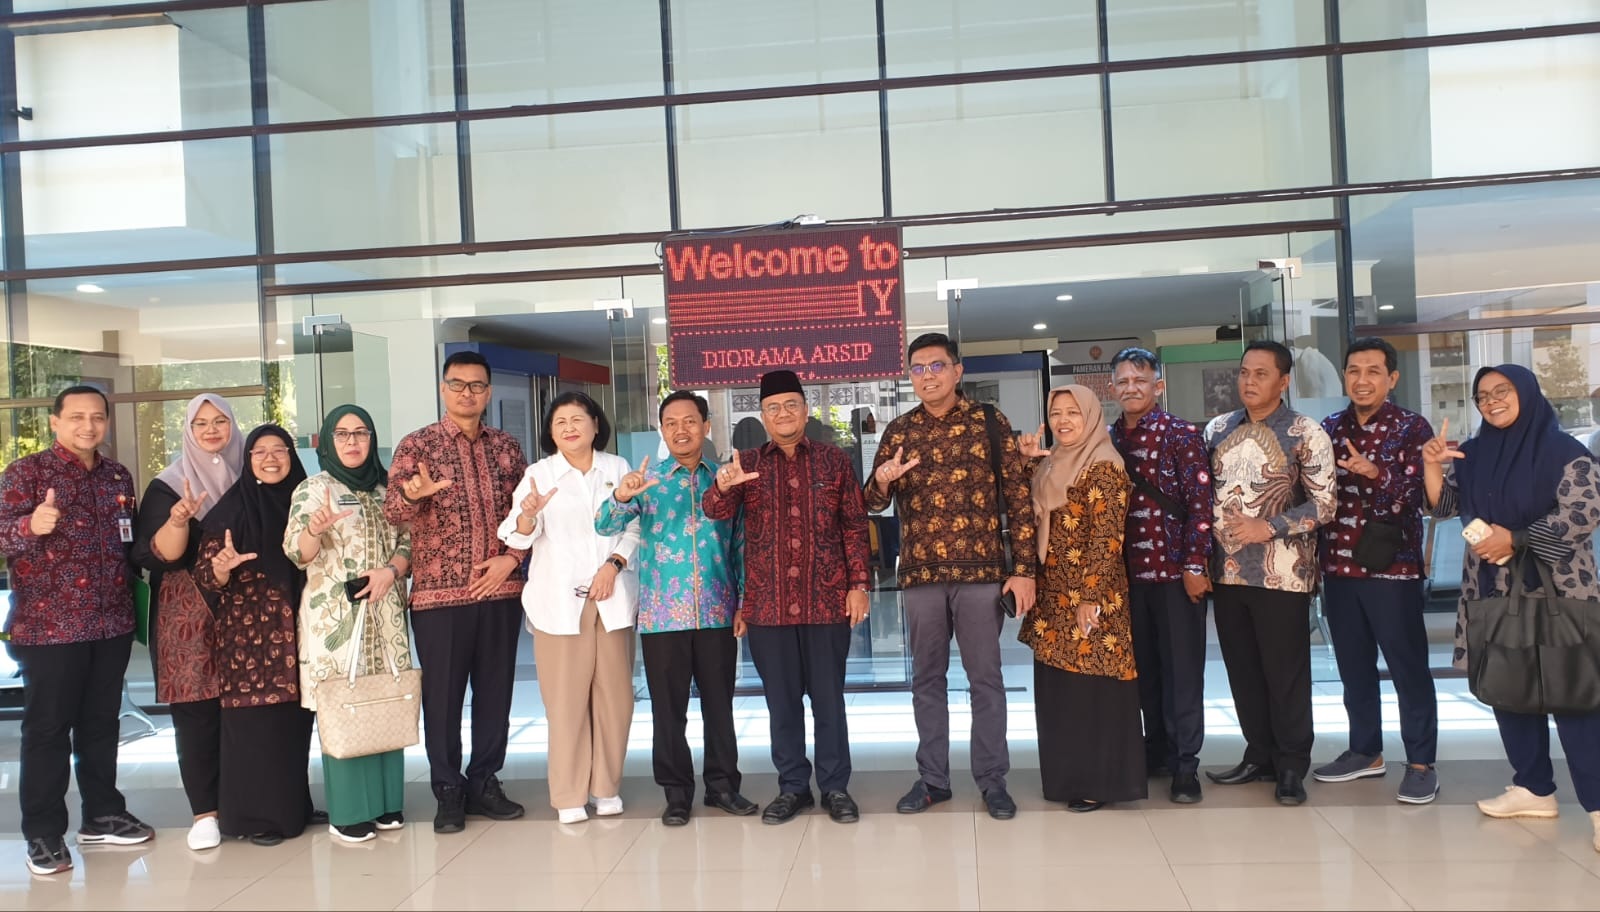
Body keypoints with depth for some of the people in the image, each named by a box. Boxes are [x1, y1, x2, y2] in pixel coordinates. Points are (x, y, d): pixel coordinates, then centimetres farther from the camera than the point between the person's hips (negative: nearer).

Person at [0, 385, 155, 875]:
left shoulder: (118, 476, 10)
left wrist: (132, 603, 12)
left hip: (112, 623, 5)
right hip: (49, 625, -5)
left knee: (101, 723, 14)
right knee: (47, 728, 2)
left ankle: (103, 815, 25)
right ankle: (43, 833, 12)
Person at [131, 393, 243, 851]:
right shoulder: (168, 486, 3)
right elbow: (158, 554, -7)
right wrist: (178, 521, -25)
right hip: (190, 615, -2)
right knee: (197, 710, -2)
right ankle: (205, 811, 7)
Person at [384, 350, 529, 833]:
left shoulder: (507, 447, 9)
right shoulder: (417, 445, 0)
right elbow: (393, 512, -10)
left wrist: (512, 557, -5)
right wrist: (412, 493, -33)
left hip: (500, 590, 3)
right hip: (438, 592, -3)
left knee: (496, 689, 9)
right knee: (442, 694, 4)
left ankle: (484, 782, 22)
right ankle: (448, 790, 17)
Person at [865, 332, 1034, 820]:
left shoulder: (989, 422, 0)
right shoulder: (899, 430, 7)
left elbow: (1019, 498, 0)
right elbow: (874, 503, 8)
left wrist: (1023, 569, -5)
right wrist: (882, 482, -17)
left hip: (981, 569, -2)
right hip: (921, 573, 3)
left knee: (985, 678, 5)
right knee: (927, 678, 11)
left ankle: (992, 779, 17)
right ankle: (932, 777, 23)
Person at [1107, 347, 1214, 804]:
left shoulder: (1181, 435, -5)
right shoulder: (1109, 439, 9)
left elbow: (1201, 502, -9)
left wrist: (1195, 565, -14)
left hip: (1176, 569, -5)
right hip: (1129, 572, 5)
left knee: (1182, 669, 2)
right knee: (1144, 667, 12)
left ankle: (1185, 763, 10)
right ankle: (1156, 748, 26)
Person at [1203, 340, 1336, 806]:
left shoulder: (1306, 434, -4)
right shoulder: (1217, 429, 10)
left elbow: (1325, 505, -7)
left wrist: (1269, 527, -17)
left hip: (1281, 572, -5)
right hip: (1227, 571, 5)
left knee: (1286, 673, 3)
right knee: (1242, 670, 12)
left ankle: (1291, 767, 16)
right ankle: (1260, 756, 26)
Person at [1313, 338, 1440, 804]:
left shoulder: (1413, 428, -3)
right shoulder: (1329, 429, 9)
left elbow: (1418, 493, -12)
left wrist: (1376, 474, -30)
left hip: (1393, 567, -5)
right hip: (1338, 566, 5)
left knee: (1408, 667, 3)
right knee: (1353, 667, 14)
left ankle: (1420, 763, 14)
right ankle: (1366, 751, 27)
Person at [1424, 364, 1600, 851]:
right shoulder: (1474, 454, 9)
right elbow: (1443, 506, 5)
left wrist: (1516, 539, -16)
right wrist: (1431, 464, -12)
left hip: (1556, 591, -5)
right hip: (1495, 593, 6)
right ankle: (1534, 788, 21)